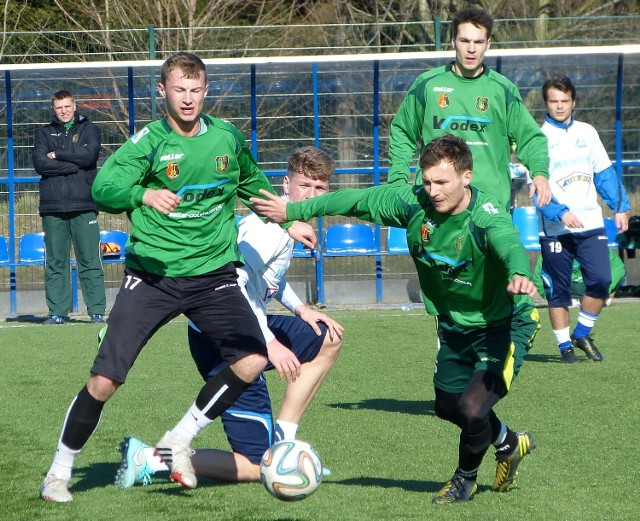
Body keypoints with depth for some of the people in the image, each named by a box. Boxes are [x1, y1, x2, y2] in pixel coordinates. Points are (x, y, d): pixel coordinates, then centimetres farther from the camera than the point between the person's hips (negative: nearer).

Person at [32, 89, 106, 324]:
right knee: (55, 262, 1)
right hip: (53, 207, 1)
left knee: (90, 261, -3)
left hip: (83, 206, -1)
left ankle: (97, 311, -1)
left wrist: (57, 155, -2)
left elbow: (89, 154, -8)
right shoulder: (44, 133, 15)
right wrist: (74, 165, -8)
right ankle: (57, 312, 4)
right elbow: (40, 164, -2)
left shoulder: (89, 129, 12)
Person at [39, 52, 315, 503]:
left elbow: (254, 185, 27)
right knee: (104, 380, -10)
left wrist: (288, 222, 28)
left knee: (252, 359, -17)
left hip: (213, 274, 4)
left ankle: (179, 441, 2)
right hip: (152, 275, -3)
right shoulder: (149, 141, -8)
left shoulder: (228, 138, 6)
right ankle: (60, 470, 11)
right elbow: (103, 188, -23)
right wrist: (144, 195, -40)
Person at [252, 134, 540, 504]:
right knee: (448, 407, 19)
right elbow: (356, 201, -3)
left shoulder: (486, 216, -33)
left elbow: (509, 244, -55)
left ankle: (465, 478, 15)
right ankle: (509, 444, 50)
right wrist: (293, 211, 1)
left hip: (504, 326, -7)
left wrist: (520, 274, -77)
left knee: (472, 408, -19)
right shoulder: (414, 202, -16)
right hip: (454, 326, 7)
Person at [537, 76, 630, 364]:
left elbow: (604, 173, 16)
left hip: (590, 224, 3)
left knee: (601, 280, -9)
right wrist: (560, 213, -24)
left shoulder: (587, 133, 10)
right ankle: (565, 346, 13)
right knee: (558, 290, 2)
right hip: (554, 229, -3)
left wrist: (620, 207, 7)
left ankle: (581, 334, 10)